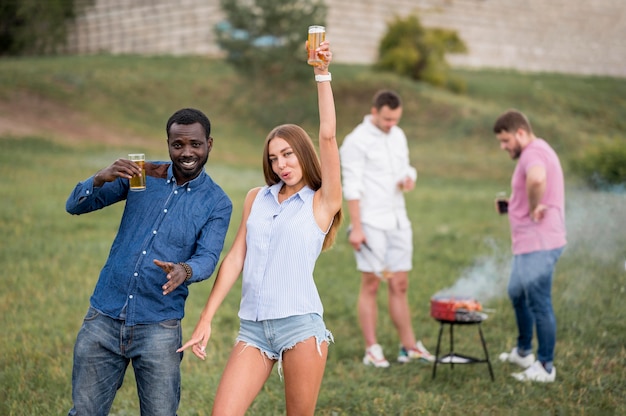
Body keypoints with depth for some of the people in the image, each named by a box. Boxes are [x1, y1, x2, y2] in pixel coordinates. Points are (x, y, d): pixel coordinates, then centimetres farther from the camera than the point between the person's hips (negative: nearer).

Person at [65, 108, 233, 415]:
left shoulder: (217, 203, -1)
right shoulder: (141, 174, 3)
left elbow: (208, 258, -12)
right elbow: (75, 205, 1)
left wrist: (185, 270, -36)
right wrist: (101, 179, -20)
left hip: (158, 328, -2)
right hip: (104, 318, 2)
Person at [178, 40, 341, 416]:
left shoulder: (322, 202, 3)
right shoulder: (256, 199, 15)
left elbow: (328, 136, -8)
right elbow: (235, 259, 12)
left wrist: (322, 74, -11)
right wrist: (206, 320, 8)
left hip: (300, 324, -3)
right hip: (253, 327, 4)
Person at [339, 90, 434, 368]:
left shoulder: (398, 136, 11)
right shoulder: (356, 141, -10)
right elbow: (352, 187, -13)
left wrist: (409, 178, -4)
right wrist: (356, 228, -17)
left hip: (398, 221, 6)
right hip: (371, 224, -6)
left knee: (400, 285, 9)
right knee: (371, 285, -2)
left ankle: (409, 346, 14)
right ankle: (372, 350, 4)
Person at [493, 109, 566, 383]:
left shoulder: (533, 153, -17)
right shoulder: (538, 151, 17)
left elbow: (537, 179, -41)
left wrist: (534, 207, -25)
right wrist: (514, 203, 16)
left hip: (538, 244, -12)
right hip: (529, 244, 12)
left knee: (539, 304, -5)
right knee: (517, 295, 24)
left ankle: (545, 368, 2)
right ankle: (523, 352, 37)